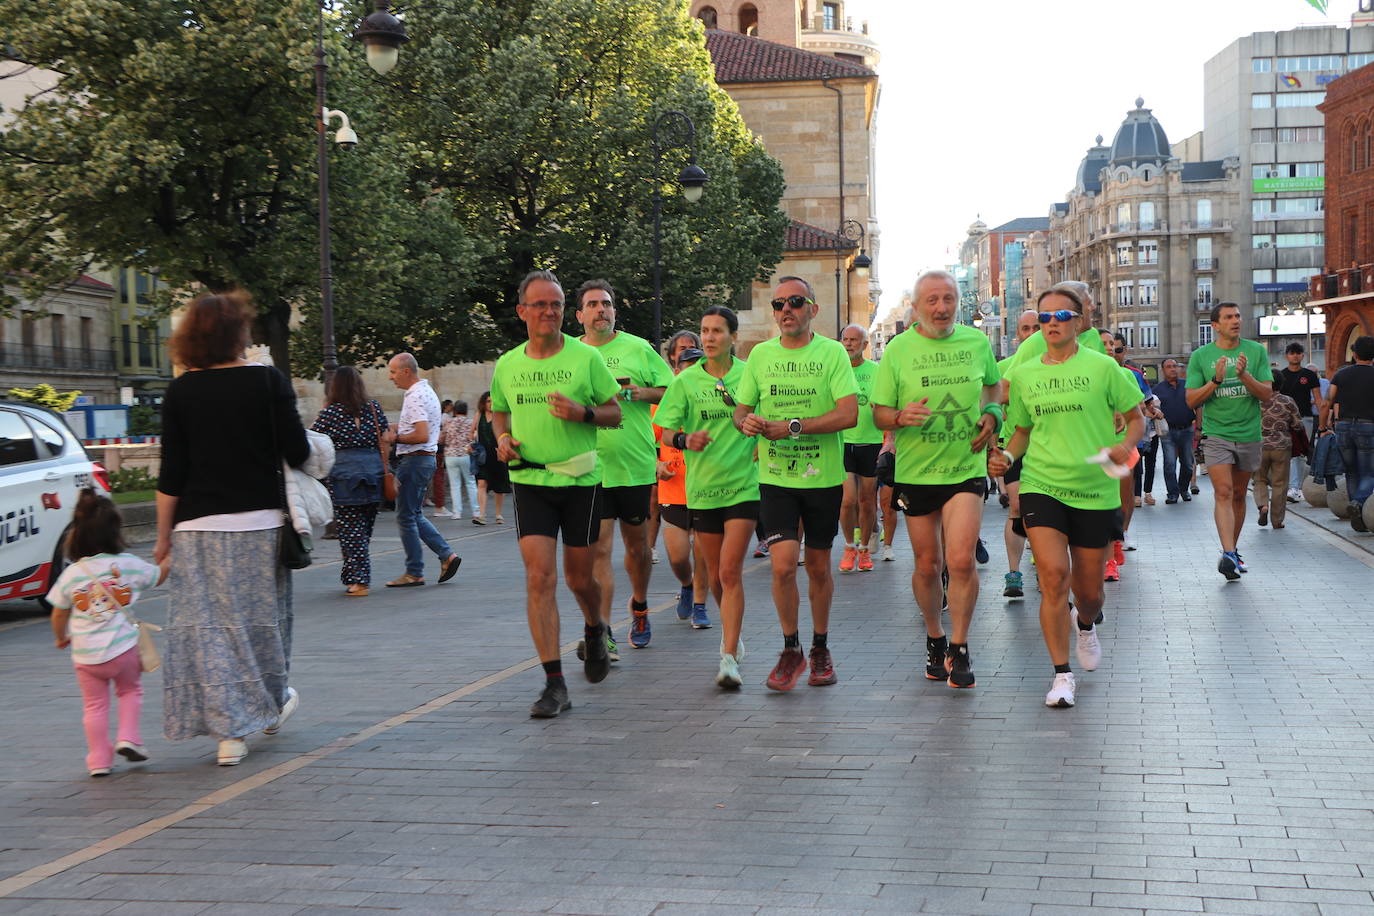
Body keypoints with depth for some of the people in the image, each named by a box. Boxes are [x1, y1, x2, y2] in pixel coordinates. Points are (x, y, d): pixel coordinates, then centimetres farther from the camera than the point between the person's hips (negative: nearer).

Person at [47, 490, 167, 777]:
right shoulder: (128, 564, -5)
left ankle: (99, 760, 12)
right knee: (130, 691, 23)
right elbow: (158, 576, 14)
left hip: (85, 655, 1)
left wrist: (61, 637, 28)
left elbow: (59, 615, 8)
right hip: (123, 649, -1)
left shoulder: (71, 574, -2)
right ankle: (128, 737, 7)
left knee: (95, 705, 11)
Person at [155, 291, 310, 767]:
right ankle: (274, 701, 34)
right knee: (262, 617, 16)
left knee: (209, 626, 3)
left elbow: (171, 473, -1)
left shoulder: (180, 392, 0)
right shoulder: (268, 381, -4)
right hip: (260, 522, 0)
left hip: (200, 529, 0)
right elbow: (297, 453, -6)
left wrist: (164, 534, 7)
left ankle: (229, 732, 1)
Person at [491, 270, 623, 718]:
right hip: (530, 480, 1)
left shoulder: (586, 357, -2)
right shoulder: (507, 365, 5)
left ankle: (594, 630, 44)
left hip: (580, 480, -1)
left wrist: (583, 414, -17)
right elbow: (499, 411, 22)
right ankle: (554, 683, -7)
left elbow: (615, 412, 3)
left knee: (578, 577, 8)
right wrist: (503, 437, 1)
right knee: (539, 576, -10)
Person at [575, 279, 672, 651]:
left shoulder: (638, 348, 5)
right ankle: (602, 630, -6)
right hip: (590, 467, 0)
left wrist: (641, 392, -11)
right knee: (598, 548, -7)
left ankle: (639, 606, 38)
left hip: (636, 463, 1)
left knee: (637, 544, 14)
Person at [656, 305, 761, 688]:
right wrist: (686, 439, -19)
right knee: (716, 575, 12)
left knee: (730, 571, -12)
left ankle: (729, 657, -12)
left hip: (744, 484, -2)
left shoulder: (750, 375, 1)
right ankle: (732, 632, 39)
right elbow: (667, 431, 1)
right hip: (703, 486, 2)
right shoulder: (686, 380, 3)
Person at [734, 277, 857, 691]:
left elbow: (849, 413, -14)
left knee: (819, 567, 10)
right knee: (783, 565, -11)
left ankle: (820, 648, 29)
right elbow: (740, 410, 12)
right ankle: (791, 649, 9)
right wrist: (746, 421, -13)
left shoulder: (832, 353, -4)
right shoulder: (760, 355, 6)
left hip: (824, 476, -1)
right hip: (775, 477, 1)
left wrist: (793, 427, -20)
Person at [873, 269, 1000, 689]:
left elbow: (993, 383, 23)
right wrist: (901, 417, -23)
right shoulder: (898, 349, -2)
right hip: (916, 470, 0)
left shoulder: (977, 342, 4)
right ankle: (935, 638, 32)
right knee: (927, 566, 9)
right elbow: (879, 413, -1)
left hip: (966, 468, 0)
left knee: (961, 560, -14)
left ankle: (959, 649, 1)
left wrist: (991, 414, 3)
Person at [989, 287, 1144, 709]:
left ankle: (1085, 623, 47)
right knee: (1053, 574, -16)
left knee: (1088, 590, 8)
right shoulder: (1024, 375, 7)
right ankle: (1061, 673, -5)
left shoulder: (1101, 367, -2)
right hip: (1041, 485, 1)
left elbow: (1136, 419, 4)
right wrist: (1007, 456, -1)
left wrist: (1125, 445, -16)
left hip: (1095, 490, -1)